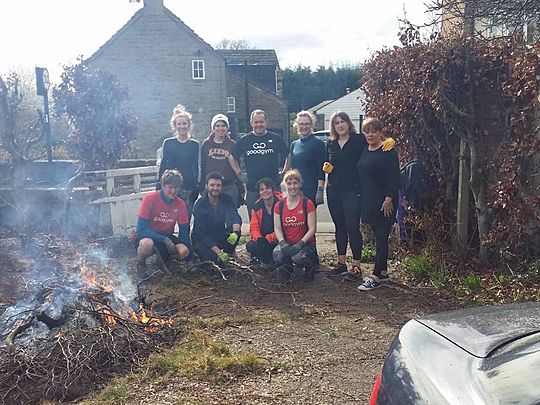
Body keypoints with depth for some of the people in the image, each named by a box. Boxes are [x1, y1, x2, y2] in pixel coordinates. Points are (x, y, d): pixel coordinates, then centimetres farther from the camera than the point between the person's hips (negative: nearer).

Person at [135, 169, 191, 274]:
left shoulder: (180, 204, -9)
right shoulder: (150, 198, -20)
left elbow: (184, 230, -1)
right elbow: (141, 228, -24)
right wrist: (164, 240, -33)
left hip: (166, 236, 4)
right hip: (148, 234, -4)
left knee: (184, 251, -23)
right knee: (147, 244, -40)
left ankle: (165, 258, 12)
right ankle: (140, 263, -4)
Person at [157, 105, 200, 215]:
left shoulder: (194, 145, 7)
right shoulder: (168, 143, 6)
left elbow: (196, 167, 9)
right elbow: (163, 165, 7)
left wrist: (196, 188, 4)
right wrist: (159, 186, 3)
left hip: (189, 187, 1)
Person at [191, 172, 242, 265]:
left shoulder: (226, 199, -5)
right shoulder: (199, 204, -18)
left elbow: (236, 218, -19)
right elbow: (201, 233, -23)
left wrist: (236, 232, -44)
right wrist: (219, 252, -31)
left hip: (219, 237, 5)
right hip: (201, 240, -5)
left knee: (236, 230, -25)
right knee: (217, 260, -32)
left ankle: (227, 255, -3)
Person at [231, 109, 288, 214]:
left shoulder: (276, 139, 4)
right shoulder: (244, 140, 6)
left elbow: (287, 157, 11)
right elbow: (234, 158, 15)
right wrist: (239, 174, 6)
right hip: (252, 187, 1)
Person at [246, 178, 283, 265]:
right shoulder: (257, 206, 4)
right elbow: (254, 227, 2)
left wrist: (269, 238, -22)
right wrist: (259, 238, -20)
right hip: (263, 240, 4)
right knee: (250, 246, -23)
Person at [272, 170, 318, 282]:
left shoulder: (307, 204, -4)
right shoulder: (279, 205, 6)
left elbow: (312, 229, -7)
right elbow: (277, 228, 4)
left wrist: (300, 243, -21)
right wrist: (282, 242, -16)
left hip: (306, 244, -2)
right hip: (287, 244, 2)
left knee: (298, 257, -35)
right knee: (277, 253, -33)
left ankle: (310, 265, 4)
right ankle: (286, 269, 4)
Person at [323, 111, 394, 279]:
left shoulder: (359, 140, -4)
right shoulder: (330, 144, 11)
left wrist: (389, 141, -26)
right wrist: (327, 168, 0)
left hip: (352, 190, -5)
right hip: (333, 190, 5)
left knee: (352, 228, -4)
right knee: (339, 227, 12)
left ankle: (356, 265, 5)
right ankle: (341, 263, 21)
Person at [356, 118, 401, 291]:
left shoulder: (388, 151, -10)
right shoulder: (364, 151, 13)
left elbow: (394, 177, -16)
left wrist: (389, 199, -20)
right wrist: (361, 197, 15)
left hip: (383, 203, -8)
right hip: (368, 201, 8)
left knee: (381, 238, -5)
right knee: (378, 236, 14)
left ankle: (376, 277, -3)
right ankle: (383, 271, 24)